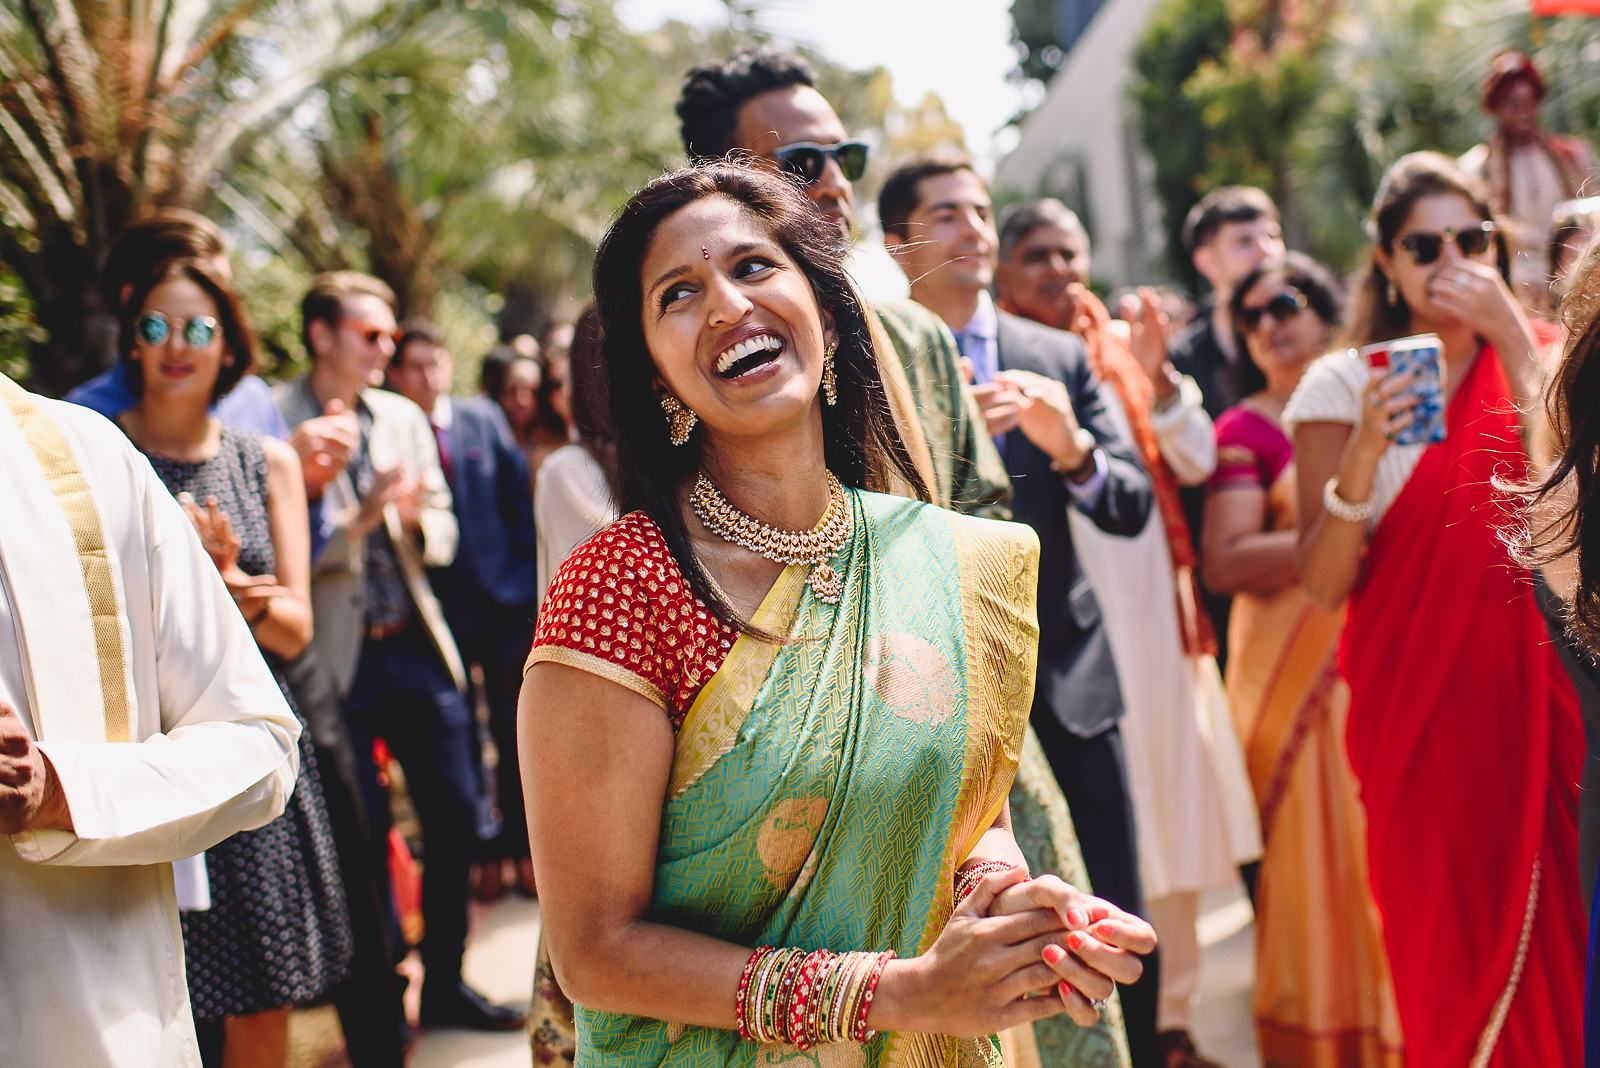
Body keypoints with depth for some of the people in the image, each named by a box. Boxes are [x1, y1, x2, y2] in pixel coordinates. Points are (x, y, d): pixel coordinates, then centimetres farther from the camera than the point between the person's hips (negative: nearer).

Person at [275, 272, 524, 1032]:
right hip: (340, 655, -6)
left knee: (456, 813, 8)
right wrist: (361, 518, -22)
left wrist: (418, 516, -9)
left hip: (417, 645, 6)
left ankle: (445, 983, 23)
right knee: (365, 831, 1)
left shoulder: (404, 417, 11)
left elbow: (443, 537, 12)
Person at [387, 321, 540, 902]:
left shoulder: (483, 417, 5)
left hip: (503, 597, 2)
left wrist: (525, 571, 3)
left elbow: (518, 493, 8)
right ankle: (484, 855, 19)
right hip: (439, 608, -2)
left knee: (514, 731, 9)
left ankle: (523, 850, 20)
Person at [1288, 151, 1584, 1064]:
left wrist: (1512, 338, -13)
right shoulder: (1344, 384, 1)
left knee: (1558, 923, 3)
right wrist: (1366, 450, -20)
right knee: (1446, 935, 4)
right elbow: (1324, 583, -6)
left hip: (1538, 685, 2)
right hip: (1418, 697, -1)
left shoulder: (1534, 362, 8)